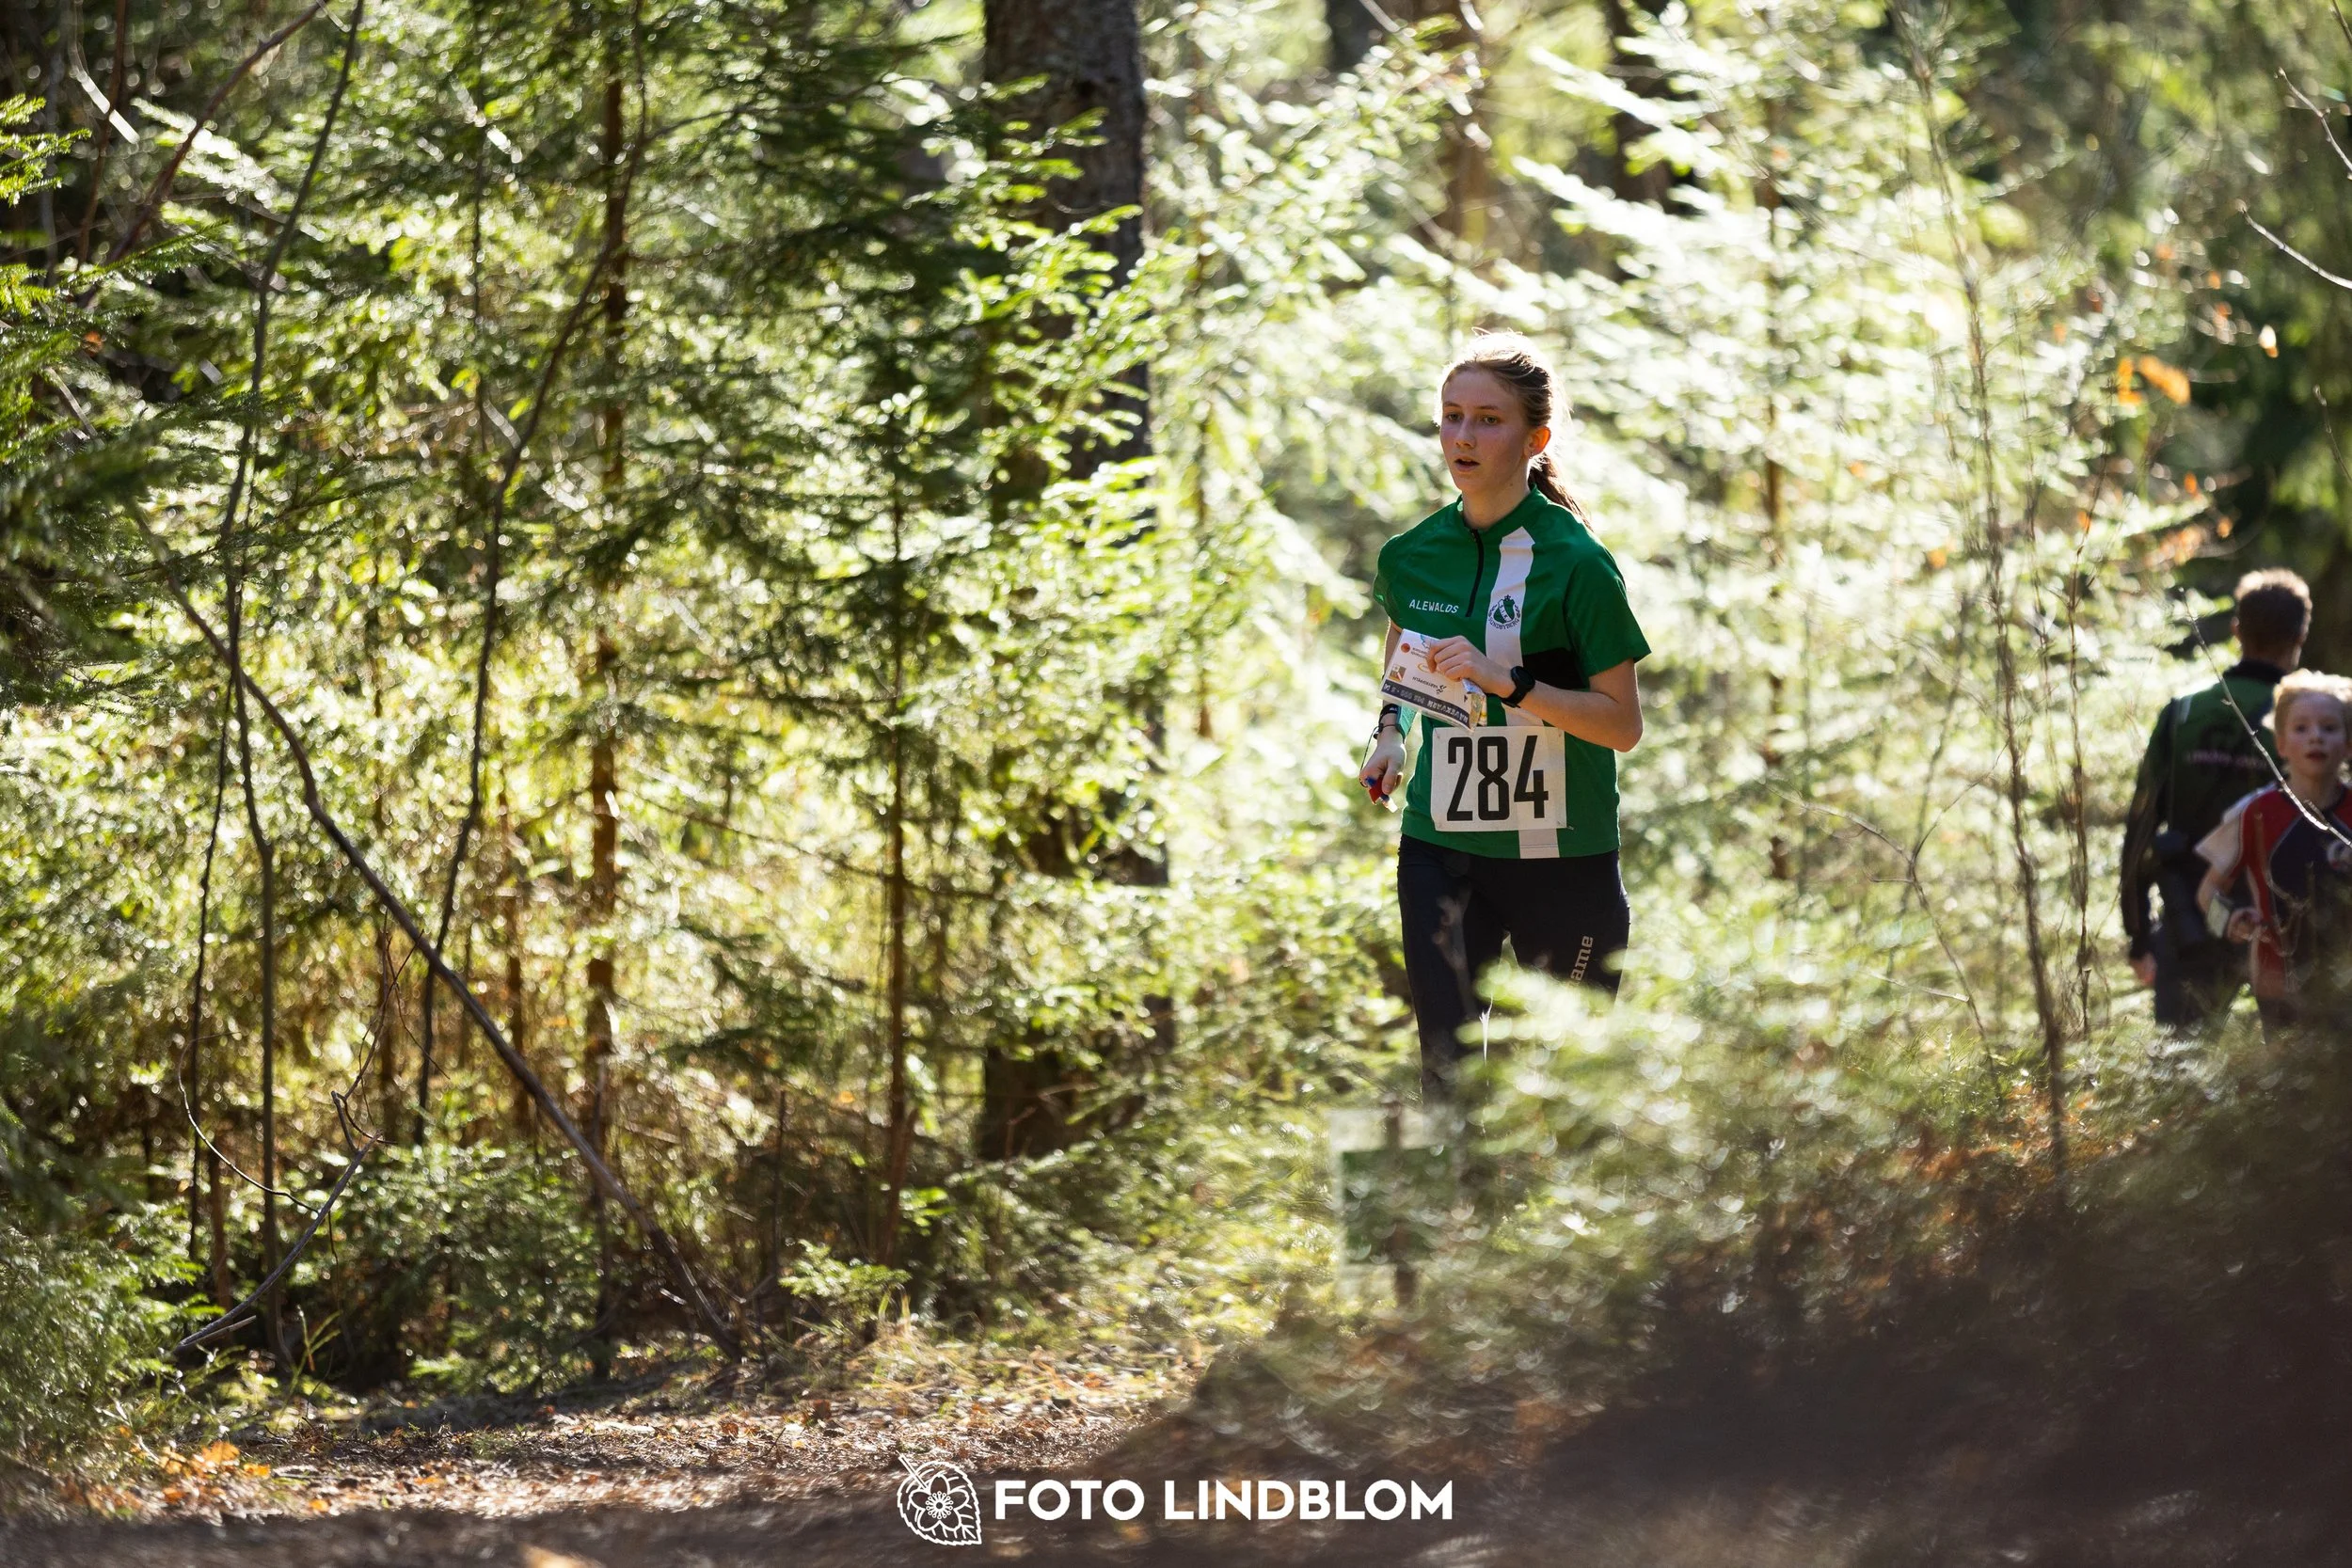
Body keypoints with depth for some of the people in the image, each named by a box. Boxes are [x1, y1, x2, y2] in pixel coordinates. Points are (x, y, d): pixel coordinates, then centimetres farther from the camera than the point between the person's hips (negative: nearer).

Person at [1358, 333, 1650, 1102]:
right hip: (1441, 846, 4)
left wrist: (1508, 683, -23)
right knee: (1446, 1065, -4)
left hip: (1560, 856, -4)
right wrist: (1390, 733, 10)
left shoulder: (1575, 563, -12)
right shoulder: (1413, 554, 4)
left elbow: (1623, 723, -12)